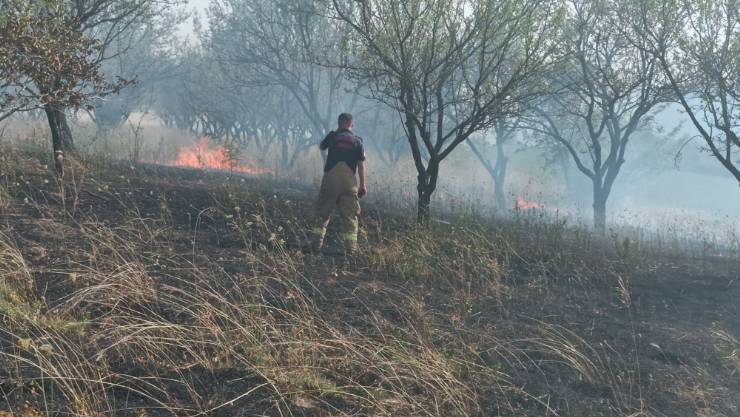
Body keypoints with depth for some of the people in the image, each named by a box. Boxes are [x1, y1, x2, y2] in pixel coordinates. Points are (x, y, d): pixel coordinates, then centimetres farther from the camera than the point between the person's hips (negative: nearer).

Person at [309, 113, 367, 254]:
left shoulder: (333, 136, 5)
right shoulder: (357, 140, 6)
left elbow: (321, 146, 25)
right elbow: (361, 164, 1)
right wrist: (362, 185, 4)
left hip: (330, 177, 0)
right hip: (349, 181, 0)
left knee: (322, 213, 8)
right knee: (350, 216, 4)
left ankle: (316, 246, 3)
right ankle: (351, 249, -1)